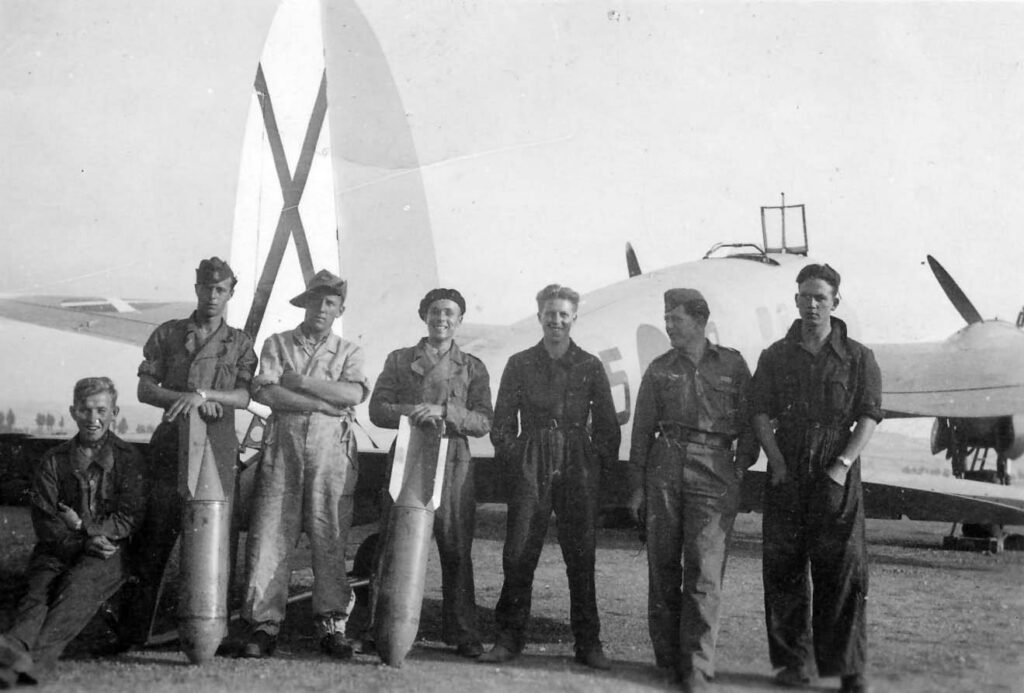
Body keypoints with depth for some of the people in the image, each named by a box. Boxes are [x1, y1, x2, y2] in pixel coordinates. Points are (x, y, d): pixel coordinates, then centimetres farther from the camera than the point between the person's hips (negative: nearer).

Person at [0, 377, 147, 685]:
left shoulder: (127, 458, 8)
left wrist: (87, 528, -14)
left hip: (107, 552, -2)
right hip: (56, 551, 2)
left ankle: (37, 657, -53)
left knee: (77, 585, -32)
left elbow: (131, 516, 1)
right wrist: (83, 542, -14)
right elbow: (43, 521, 4)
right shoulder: (54, 460, 12)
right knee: (41, 588, -27)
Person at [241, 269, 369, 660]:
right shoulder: (277, 344, 13)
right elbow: (265, 393, -3)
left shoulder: (348, 352, 15)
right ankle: (265, 624, 1)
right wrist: (324, 403, -6)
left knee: (330, 537, -2)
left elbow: (354, 393, -4)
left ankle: (332, 623, 4)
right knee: (271, 534, -5)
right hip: (283, 445, 0)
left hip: (332, 449, 0)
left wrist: (299, 382, -5)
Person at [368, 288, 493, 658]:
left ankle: (463, 634, 7)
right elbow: (377, 409, 5)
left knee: (456, 551, 0)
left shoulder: (472, 367, 12)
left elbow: (484, 422, 2)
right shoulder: (399, 360, 13)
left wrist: (443, 411, -13)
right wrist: (412, 412, -13)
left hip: (453, 464, 0)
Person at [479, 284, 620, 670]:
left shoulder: (590, 367, 9)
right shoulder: (519, 364, 10)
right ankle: (509, 638, 6)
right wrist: (512, 456, 0)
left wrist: (600, 461, 1)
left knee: (581, 556, 1)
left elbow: (607, 424, 11)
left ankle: (588, 642, 9)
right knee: (518, 554, -3)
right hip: (530, 466, 0)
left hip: (578, 468, 0)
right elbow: (502, 421, 11)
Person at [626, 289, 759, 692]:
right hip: (664, 470, 2)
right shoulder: (659, 370, 12)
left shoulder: (732, 365, 7)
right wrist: (637, 487, 8)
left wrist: (741, 466, -2)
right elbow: (642, 431, 12)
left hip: (714, 473, -2)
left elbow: (750, 422, 11)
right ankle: (667, 657, 16)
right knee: (662, 566, 4)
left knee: (704, 572, -7)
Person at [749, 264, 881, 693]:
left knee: (844, 572, -2)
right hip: (786, 480, 2)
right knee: (784, 572, 4)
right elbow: (760, 415, 5)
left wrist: (841, 466, -13)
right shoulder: (775, 357, 9)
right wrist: (778, 466, -7)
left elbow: (868, 418, -2)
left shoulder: (857, 358, 4)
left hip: (837, 481, -2)